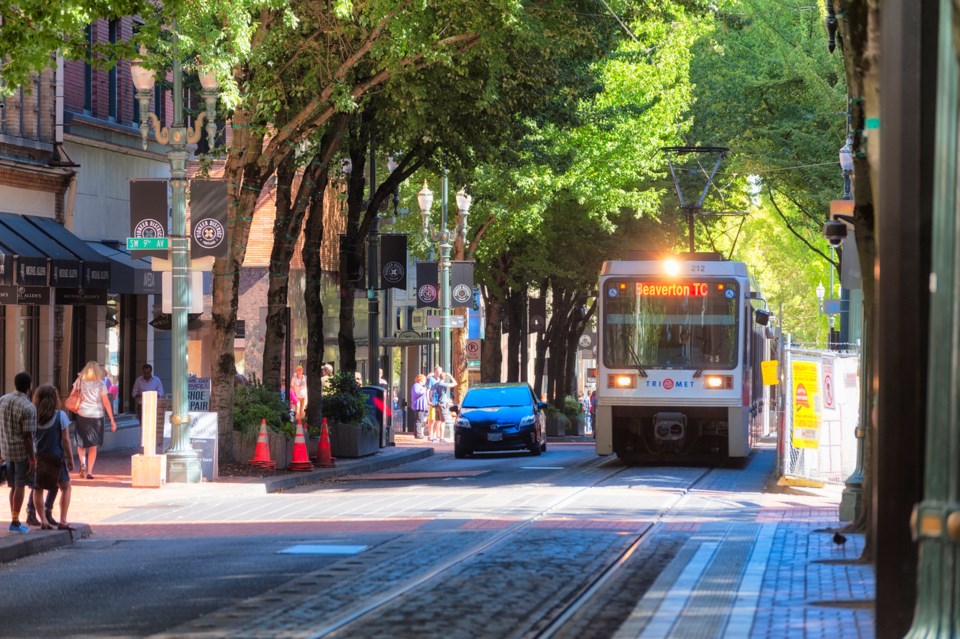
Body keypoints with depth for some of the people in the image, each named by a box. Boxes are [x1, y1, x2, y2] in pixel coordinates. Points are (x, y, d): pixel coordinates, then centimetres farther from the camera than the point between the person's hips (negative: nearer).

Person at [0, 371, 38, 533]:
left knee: (14, 486, 15)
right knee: (20, 486, 2)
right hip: (23, 451, -6)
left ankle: (15, 519, 17)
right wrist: (33, 460, -13)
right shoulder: (28, 408, -17)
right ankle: (15, 522, 3)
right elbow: (28, 436, -18)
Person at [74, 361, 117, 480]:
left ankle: (83, 462, -12)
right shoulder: (100, 384, -3)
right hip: (97, 416, -1)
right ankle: (89, 471, 5)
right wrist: (112, 420, -2)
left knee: (81, 443, 14)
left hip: (82, 415, 1)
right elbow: (106, 402, -5)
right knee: (93, 446, 10)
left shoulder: (80, 382, 1)